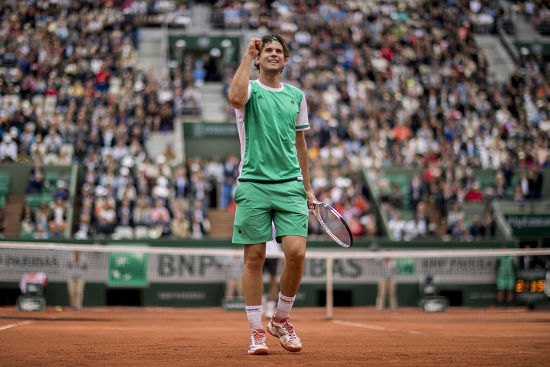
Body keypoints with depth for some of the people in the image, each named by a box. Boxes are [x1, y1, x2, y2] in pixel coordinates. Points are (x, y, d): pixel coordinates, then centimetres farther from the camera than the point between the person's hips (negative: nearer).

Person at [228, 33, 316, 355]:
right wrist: (247, 56, -13)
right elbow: (236, 98, -23)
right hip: (253, 184, -3)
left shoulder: (297, 96, 15)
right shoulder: (250, 89, 3)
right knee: (255, 257, 0)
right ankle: (257, 331, 9)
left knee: (296, 253, -10)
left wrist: (307, 187, 19)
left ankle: (281, 319, 12)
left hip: (290, 184, 3)